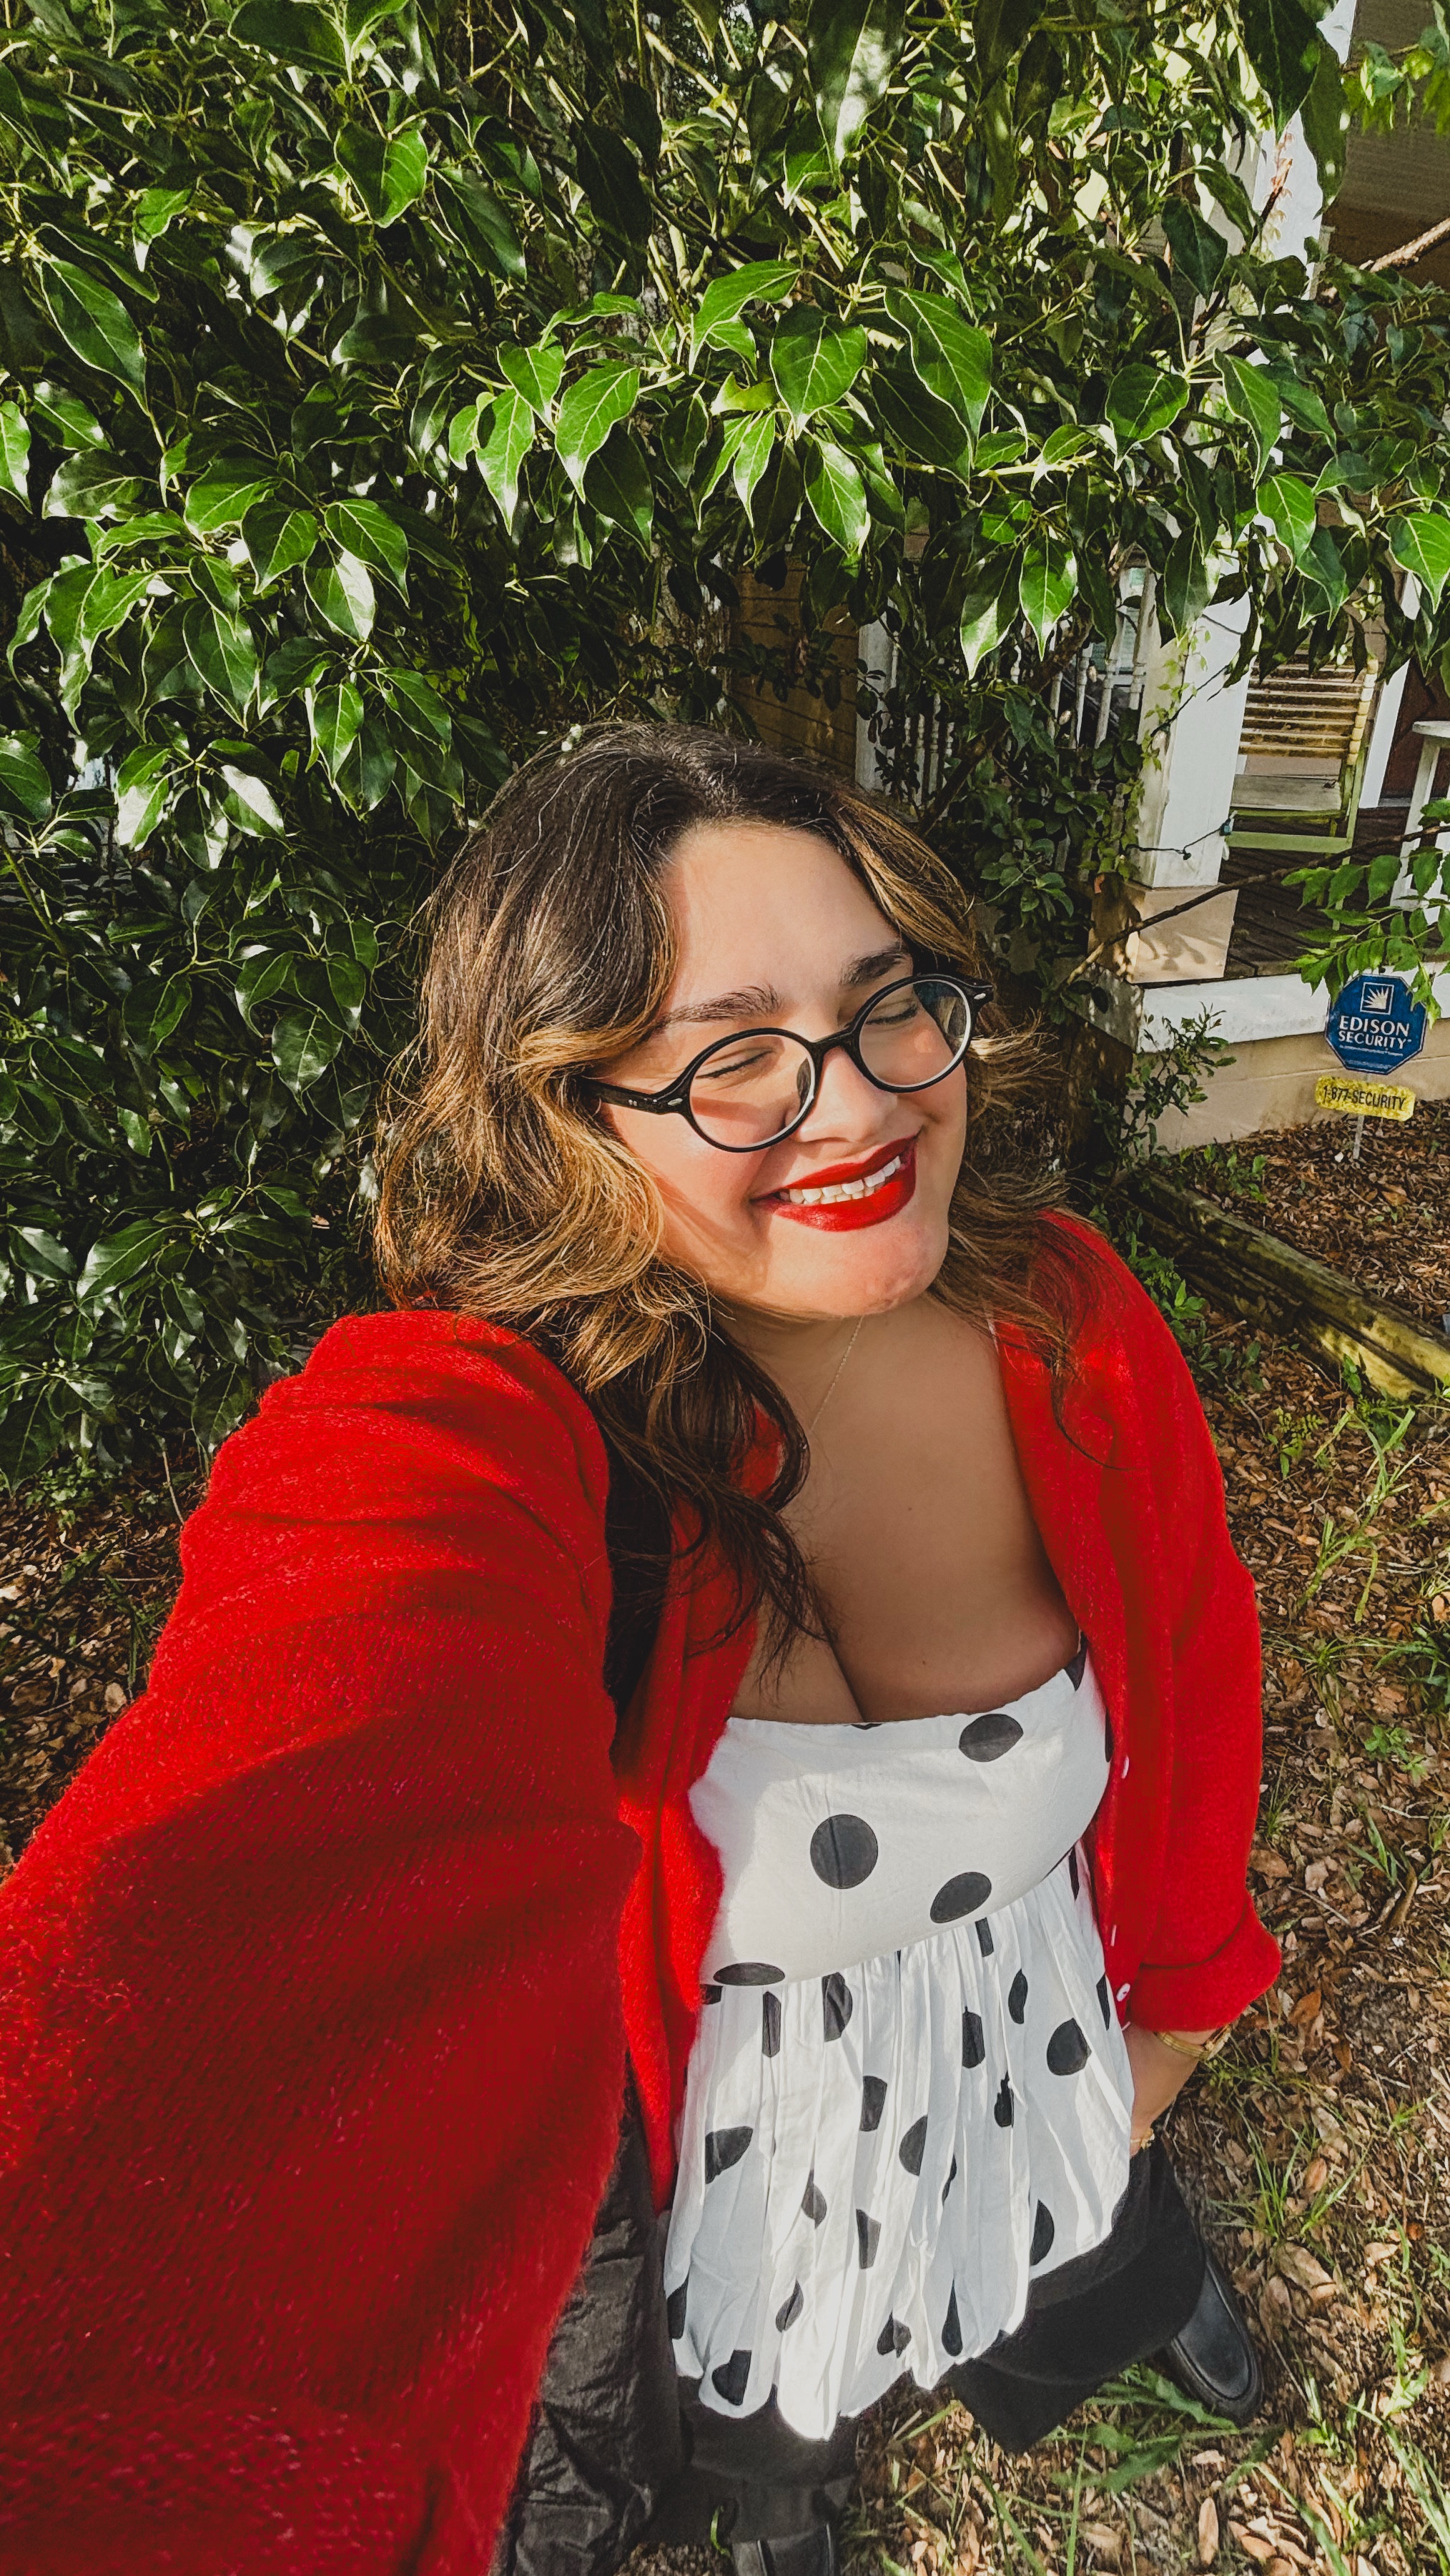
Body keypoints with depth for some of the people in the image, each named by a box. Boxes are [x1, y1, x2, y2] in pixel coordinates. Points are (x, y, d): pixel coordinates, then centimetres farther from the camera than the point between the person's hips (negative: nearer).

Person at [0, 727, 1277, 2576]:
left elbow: (1194, 1670, -5)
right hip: (720, 2133, -2)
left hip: (1048, 2055, 3)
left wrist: (1178, 1986, 8)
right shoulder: (460, 1436, -36)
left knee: (1095, 2281, 37)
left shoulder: (1069, 1319, -22)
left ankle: (1144, 2298, 75)